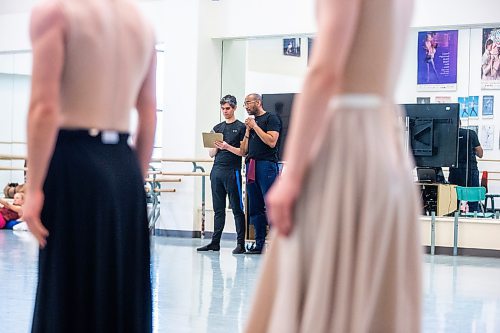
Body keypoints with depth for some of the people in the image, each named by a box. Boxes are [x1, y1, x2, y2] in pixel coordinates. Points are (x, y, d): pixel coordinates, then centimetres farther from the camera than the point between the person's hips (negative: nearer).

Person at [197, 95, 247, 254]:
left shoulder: (240, 127, 1)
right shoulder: (217, 128, 18)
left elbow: (243, 151, -5)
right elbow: (211, 153, 18)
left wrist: (228, 147, -18)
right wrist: (216, 147, -3)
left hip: (232, 172, -6)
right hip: (217, 171, 6)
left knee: (237, 209, -4)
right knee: (218, 209, 8)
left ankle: (241, 244, -3)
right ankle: (215, 242, 10)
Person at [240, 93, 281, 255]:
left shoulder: (271, 118, 2)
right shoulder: (250, 122, 22)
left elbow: (271, 142, -13)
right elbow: (244, 150, 18)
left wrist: (255, 126, -8)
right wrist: (248, 131, 5)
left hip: (267, 164, -8)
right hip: (251, 166, 8)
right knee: (255, 209, 6)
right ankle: (259, 244, 10)